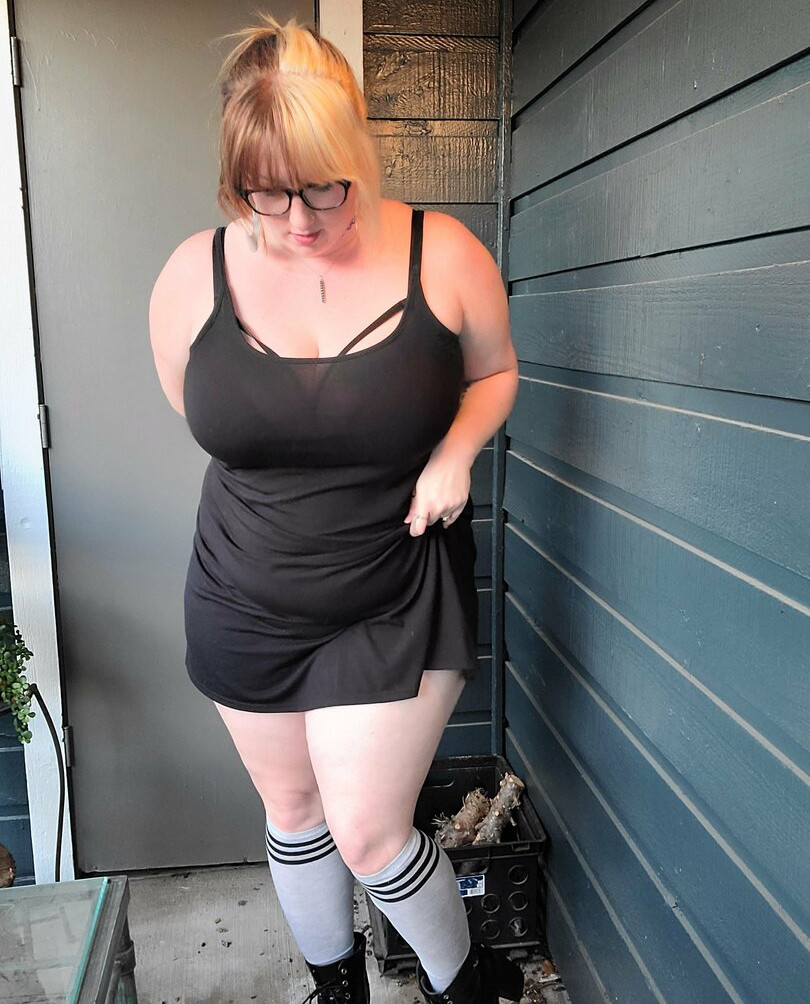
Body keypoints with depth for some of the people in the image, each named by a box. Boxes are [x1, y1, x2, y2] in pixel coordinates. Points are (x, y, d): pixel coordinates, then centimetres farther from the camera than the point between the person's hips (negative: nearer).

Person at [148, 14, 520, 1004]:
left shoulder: (443, 256, -13)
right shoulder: (193, 275, -8)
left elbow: (494, 371, 5)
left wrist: (455, 452, -14)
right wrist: (287, 461, -3)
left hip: (397, 605, -3)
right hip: (246, 607, 3)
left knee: (368, 834, 2)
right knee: (291, 811, 20)